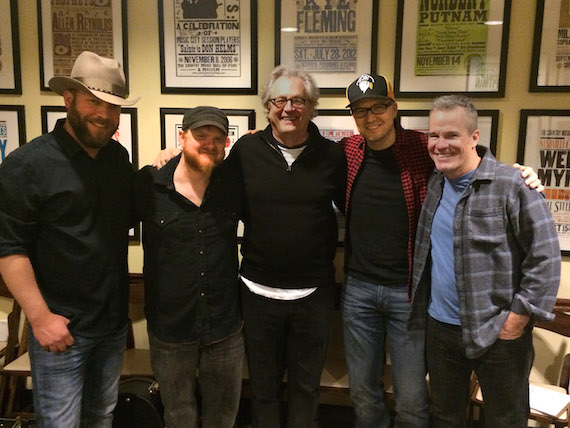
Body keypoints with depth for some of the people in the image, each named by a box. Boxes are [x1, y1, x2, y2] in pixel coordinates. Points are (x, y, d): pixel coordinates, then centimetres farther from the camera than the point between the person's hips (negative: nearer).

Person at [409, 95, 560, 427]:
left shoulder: (512, 185, -15)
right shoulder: (433, 184, 4)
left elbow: (545, 257, -15)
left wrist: (518, 319, -15)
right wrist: (418, 303, 9)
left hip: (498, 335, -5)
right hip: (440, 328, 5)